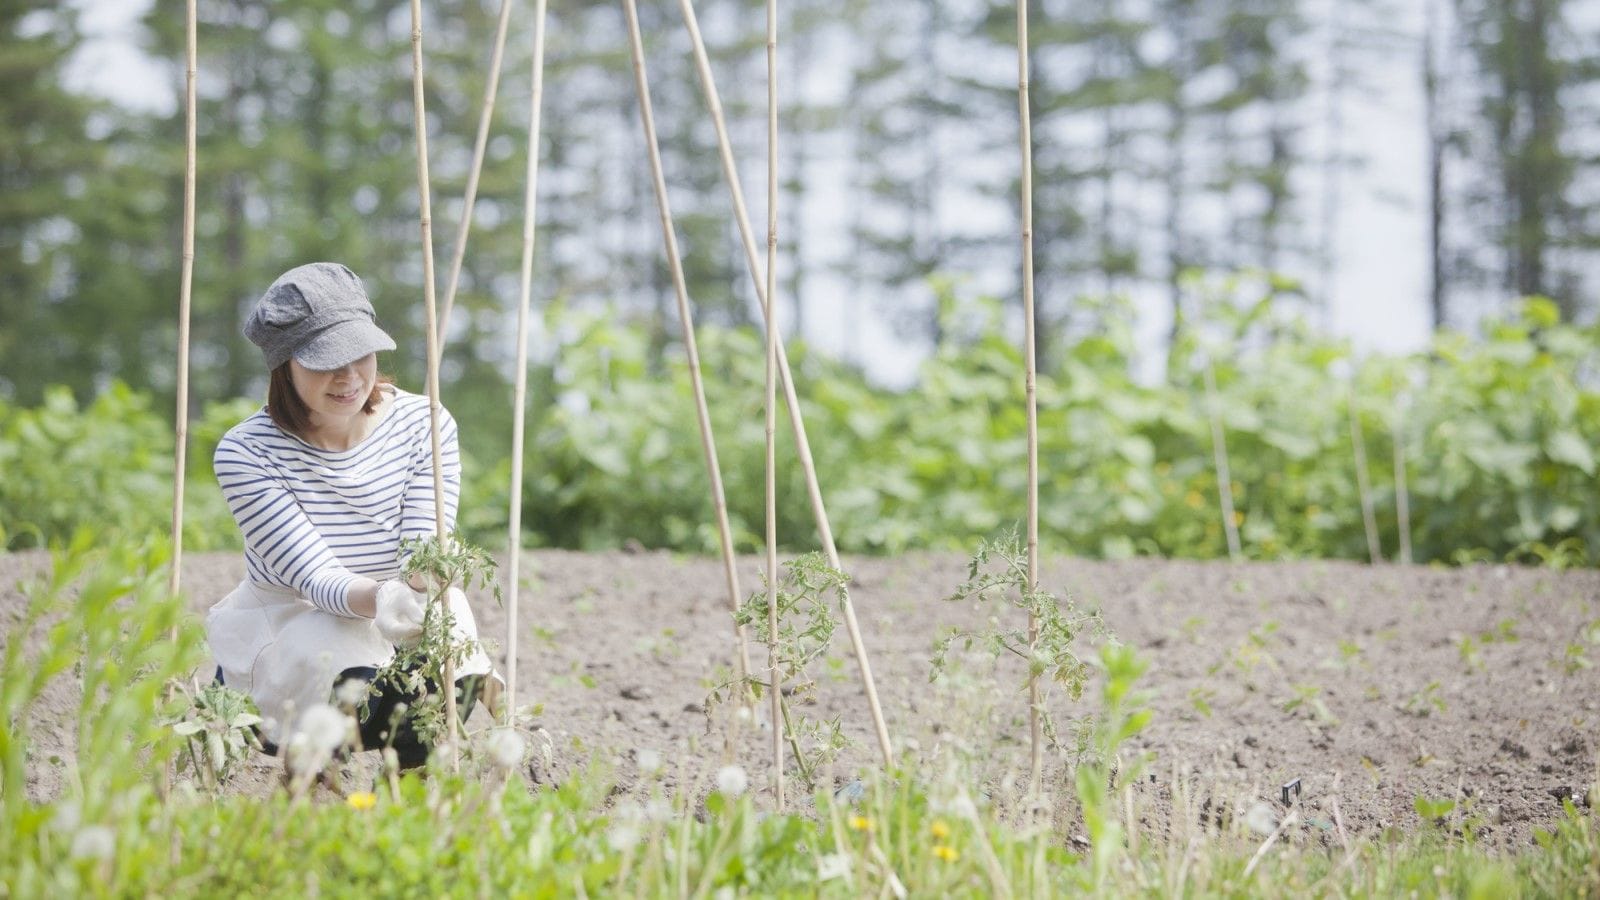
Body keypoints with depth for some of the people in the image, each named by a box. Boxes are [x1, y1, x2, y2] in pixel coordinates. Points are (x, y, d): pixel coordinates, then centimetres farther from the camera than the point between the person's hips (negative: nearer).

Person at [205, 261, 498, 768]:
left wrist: (427, 594, -43)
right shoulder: (245, 454, -19)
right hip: (288, 627, -2)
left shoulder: (424, 426, -9)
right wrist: (382, 602, -50)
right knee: (347, 683, -35)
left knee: (447, 682, -30)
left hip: (400, 634, 3)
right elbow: (314, 575, -27)